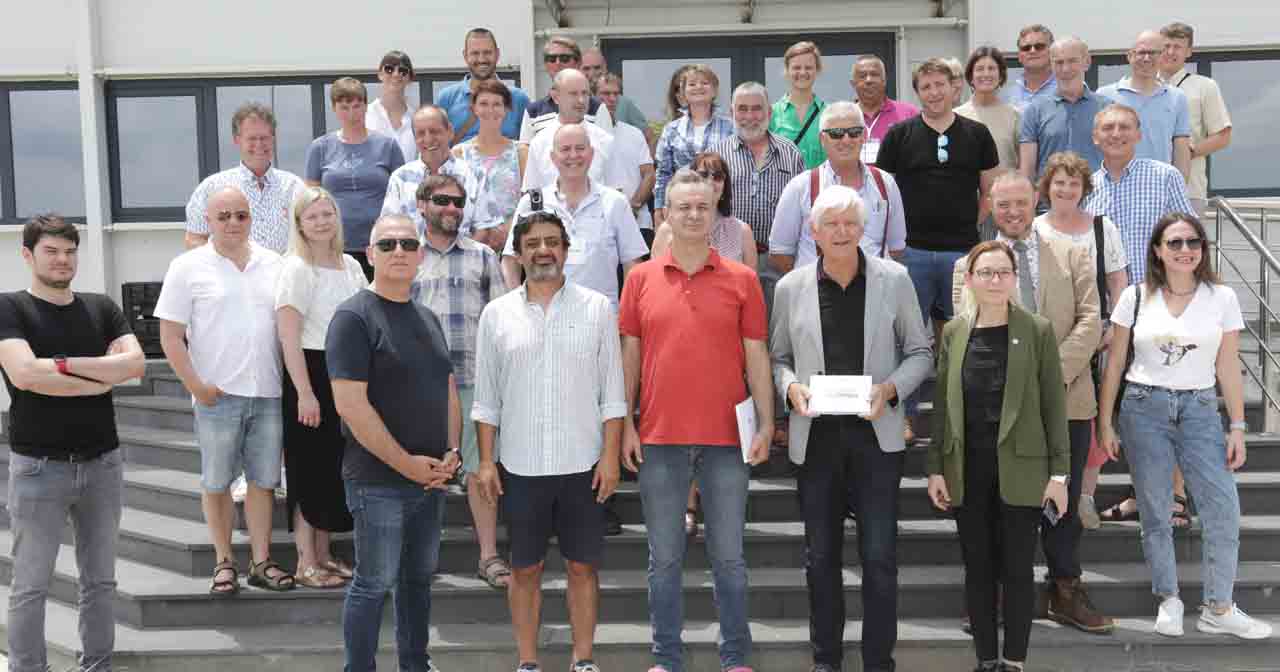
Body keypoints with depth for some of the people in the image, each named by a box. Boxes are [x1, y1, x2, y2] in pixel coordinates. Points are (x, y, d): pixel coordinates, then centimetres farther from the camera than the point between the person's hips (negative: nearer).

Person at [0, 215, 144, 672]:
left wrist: (63, 365, -14)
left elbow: (135, 363, -6)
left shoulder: (101, 308, 8)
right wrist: (100, 380, -10)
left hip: (102, 463, 4)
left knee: (100, 579, 12)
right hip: (38, 467, -4)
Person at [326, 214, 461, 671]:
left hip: (432, 478, 7)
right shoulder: (353, 316, -11)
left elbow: (448, 391, 17)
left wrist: (452, 452, 1)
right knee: (374, 584, 1)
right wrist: (407, 463, -17)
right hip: (379, 482, -7)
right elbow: (351, 405, -19)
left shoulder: (428, 319, 12)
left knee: (419, 576, 17)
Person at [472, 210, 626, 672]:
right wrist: (486, 461, 1)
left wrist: (610, 455, -5)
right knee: (525, 568, 9)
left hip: (582, 464, -1)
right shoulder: (497, 314, 4)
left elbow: (612, 392, 1)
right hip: (520, 465, 1)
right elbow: (486, 399, 6)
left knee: (583, 565, 8)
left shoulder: (597, 308, 1)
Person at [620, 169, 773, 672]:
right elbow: (629, 355, 6)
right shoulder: (641, 278, 5)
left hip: (726, 439, 0)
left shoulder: (741, 280, 3)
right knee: (664, 558, 9)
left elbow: (756, 357, 3)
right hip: (659, 439, 1)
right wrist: (625, 425, 0)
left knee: (728, 556, 8)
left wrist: (766, 425, -3)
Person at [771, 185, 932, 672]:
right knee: (821, 558, 10)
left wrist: (891, 388, -11)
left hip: (876, 433, -1)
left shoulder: (894, 280, 0)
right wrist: (791, 387, -10)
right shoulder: (791, 287, 3)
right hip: (815, 436, 1)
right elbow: (777, 358, 10)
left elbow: (919, 352, 6)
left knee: (879, 557, 0)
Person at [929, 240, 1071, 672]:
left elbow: (1054, 404, -3)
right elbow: (942, 405, 6)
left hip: (1020, 470, -2)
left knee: (1017, 569, 4)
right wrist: (935, 468, 2)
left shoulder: (1038, 331, -3)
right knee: (978, 568, 9)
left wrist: (1059, 472, -6)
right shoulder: (953, 332, 4)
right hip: (968, 470, 2)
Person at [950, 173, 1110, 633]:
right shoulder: (970, 265, 6)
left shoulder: (1072, 255, 10)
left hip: (1066, 399, 1)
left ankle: (1065, 592, 22)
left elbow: (1090, 322, 0)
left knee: (1064, 502, 9)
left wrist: (1054, 373, -13)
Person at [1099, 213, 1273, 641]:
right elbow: (1115, 363, 4)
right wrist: (1105, 422, 3)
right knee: (1154, 512, 5)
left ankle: (1218, 609, 9)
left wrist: (1237, 427, 2)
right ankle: (1168, 601, 21)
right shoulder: (1136, 297, 1)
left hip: (1200, 409, 1)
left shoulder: (1222, 298, 2)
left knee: (1224, 510, -6)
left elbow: (1228, 369, 5)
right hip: (1144, 408, 0)